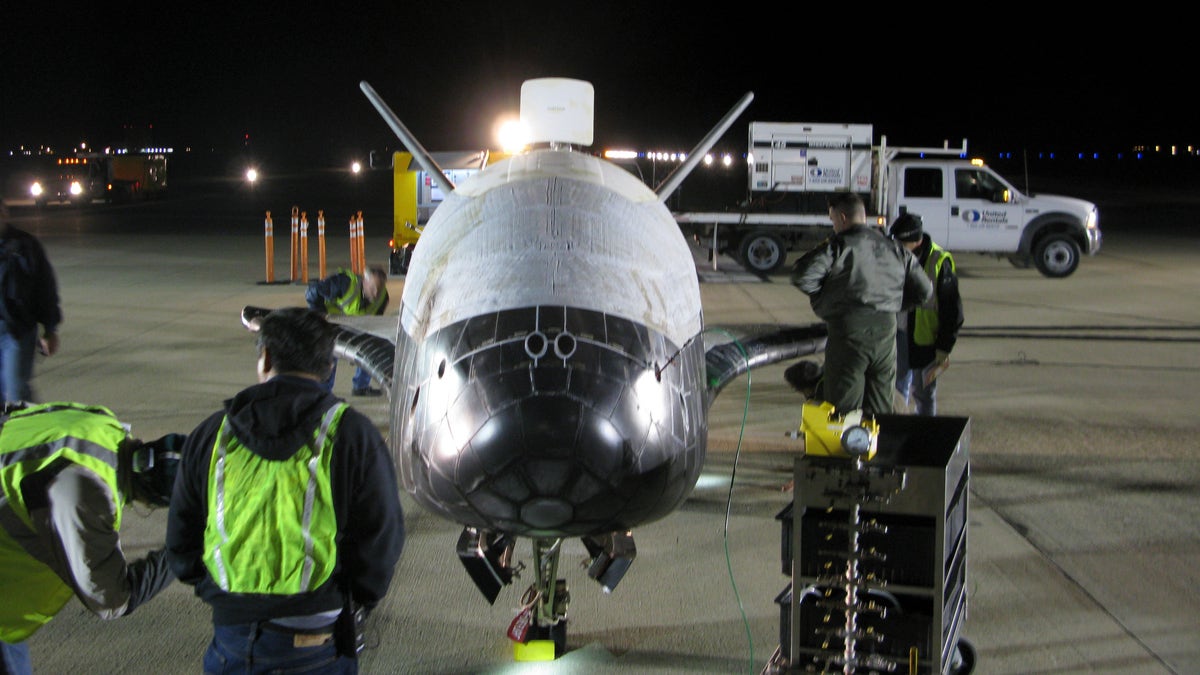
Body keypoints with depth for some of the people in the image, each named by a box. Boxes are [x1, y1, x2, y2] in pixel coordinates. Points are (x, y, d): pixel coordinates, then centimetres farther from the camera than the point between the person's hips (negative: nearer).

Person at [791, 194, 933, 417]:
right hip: (886, 330, 5)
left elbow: (802, 276, -16)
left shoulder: (838, 246, -6)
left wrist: (823, 298, 1)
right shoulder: (894, 248, 11)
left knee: (843, 408, 1)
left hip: (849, 330, -5)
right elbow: (923, 290, 13)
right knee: (880, 409, 14)